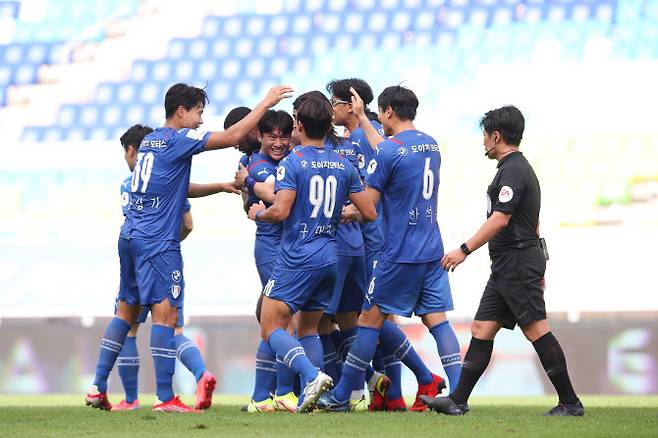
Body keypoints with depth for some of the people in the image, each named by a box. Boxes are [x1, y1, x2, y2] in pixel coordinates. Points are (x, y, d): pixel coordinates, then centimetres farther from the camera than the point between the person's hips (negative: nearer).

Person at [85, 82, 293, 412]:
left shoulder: (150, 140, 18)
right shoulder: (178, 138, -7)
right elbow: (232, 137, -12)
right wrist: (265, 103, -4)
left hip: (131, 237, 9)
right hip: (158, 242, -9)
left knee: (126, 311, 13)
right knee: (165, 312, -9)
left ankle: (98, 388, 11)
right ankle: (165, 398, -12)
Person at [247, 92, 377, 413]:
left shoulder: (292, 162, -9)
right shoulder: (344, 166, 8)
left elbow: (280, 211, -18)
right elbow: (369, 213, 9)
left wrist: (258, 213, 4)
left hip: (297, 257, -6)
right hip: (330, 257, 6)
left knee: (271, 328, -3)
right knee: (309, 329, 15)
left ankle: (312, 375, -23)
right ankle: (309, 398, 5)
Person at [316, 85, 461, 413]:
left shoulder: (388, 151, -13)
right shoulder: (431, 145, 11)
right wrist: (362, 118, 37)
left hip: (400, 254, -7)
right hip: (433, 251, 7)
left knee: (371, 319, 2)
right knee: (437, 320, 3)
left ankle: (340, 397, 8)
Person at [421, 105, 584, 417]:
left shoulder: (513, 170, -13)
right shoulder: (521, 167, 20)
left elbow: (500, 219, -22)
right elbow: (533, 223, 23)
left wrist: (465, 250, -20)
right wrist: (536, 268, 25)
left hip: (517, 263, -11)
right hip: (507, 267, 11)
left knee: (536, 329, -9)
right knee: (481, 329, 8)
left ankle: (570, 402, -7)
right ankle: (457, 401, 8)